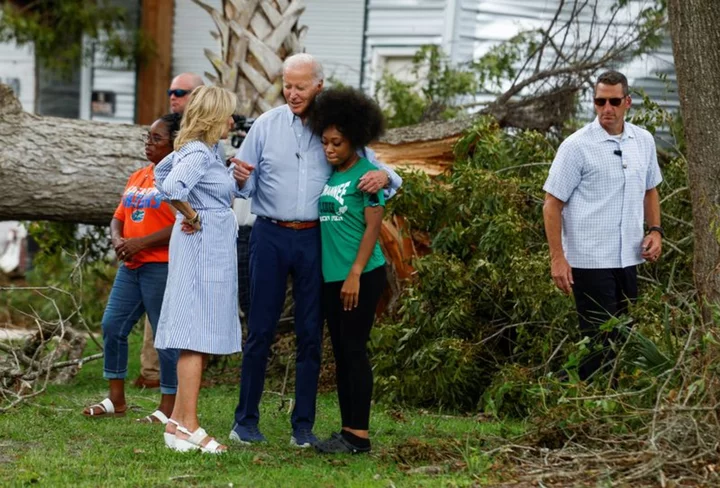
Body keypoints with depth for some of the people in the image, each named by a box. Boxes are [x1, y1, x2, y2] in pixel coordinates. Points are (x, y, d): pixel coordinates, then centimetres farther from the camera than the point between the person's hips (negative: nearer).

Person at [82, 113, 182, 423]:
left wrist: (141, 243, -20)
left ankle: (168, 408, 4)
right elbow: (119, 217, 21)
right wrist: (118, 240, -2)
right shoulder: (137, 177, 18)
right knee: (112, 326, 6)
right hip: (130, 267, 8)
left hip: (162, 267, -8)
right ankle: (116, 401, 17)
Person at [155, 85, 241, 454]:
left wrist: (189, 214, 21)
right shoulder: (199, 154, -16)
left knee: (198, 336, 12)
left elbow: (161, 171, 30)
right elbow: (172, 186, -33)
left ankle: (179, 421, 16)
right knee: (197, 336, -9)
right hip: (203, 247, -10)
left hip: (210, 247, 10)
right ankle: (187, 427, -9)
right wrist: (193, 218, -17)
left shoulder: (197, 149, 13)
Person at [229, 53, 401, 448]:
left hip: (314, 239, 1)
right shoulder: (267, 125, 4)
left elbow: (368, 166, 8)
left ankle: (303, 426, 11)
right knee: (260, 330, 0)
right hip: (271, 236, -1)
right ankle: (246, 420, 8)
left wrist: (383, 176, -16)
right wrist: (240, 178, -19)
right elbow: (245, 184, 5)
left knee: (310, 334, 4)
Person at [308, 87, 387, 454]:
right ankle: (347, 430, 14)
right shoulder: (328, 175, 12)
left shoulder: (366, 173, -8)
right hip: (332, 275, 8)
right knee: (340, 352, 9)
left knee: (354, 349, -6)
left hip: (361, 276, -8)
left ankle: (359, 435, -3)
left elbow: (373, 227, -12)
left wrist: (355, 274, -17)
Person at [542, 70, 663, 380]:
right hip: (590, 260, -6)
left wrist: (655, 230, 5)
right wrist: (557, 258, -15)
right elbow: (552, 204, -9)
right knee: (599, 343, -5)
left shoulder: (644, 141, 6)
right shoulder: (577, 146, -11)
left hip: (629, 259, 6)